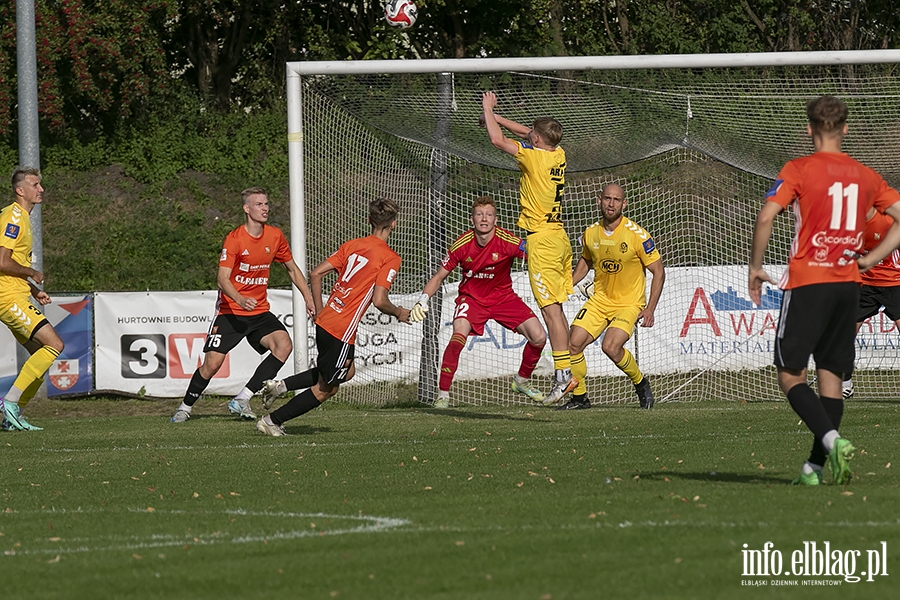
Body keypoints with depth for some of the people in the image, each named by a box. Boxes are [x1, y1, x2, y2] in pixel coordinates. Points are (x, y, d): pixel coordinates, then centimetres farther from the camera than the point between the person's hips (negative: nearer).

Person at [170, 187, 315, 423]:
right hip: (230, 312, -4)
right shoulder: (234, 239, -14)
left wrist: (309, 300, 11)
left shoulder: (275, 236, 2)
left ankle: (242, 399, -17)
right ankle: (185, 407, 15)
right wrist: (240, 299, -40)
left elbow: (293, 269, 18)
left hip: (260, 312, 4)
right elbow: (222, 278, -22)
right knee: (212, 363, -10)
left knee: (283, 345, -21)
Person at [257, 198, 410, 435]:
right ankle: (272, 421, 10)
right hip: (342, 332, -8)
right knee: (325, 389, 9)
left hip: (324, 321, 8)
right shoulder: (390, 258, -11)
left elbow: (315, 274, 7)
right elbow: (379, 300, -18)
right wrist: (399, 313, 1)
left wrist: (319, 311, 16)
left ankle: (280, 385, 18)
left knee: (347, 371, 28)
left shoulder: (352, 245, 9)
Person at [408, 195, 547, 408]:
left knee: (538, 337, -8)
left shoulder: (506, 241, -21)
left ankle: (521, 381, 21)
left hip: (503, 297, 2)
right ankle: (443, 394, -17)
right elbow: (439, 277, -7)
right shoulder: (462, 244, -18)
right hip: (471, 297, -2)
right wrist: (423, 300, -20)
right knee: (458, 336, -29)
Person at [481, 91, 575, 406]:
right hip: (559, 236, 9)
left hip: (542, 239, -9)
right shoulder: (558, 155, 8)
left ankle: (563, 375, -14)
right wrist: (495, 117, 26)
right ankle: (566, 370, 11)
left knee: (550, 308, -10)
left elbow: (497, 140, -13)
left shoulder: (535, 157, -15)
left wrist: (488, 110, 2)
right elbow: (528, 134, 26)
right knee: (556, 308, 11)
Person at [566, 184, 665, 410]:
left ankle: (641, 383, 2)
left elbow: (658, 272, -9)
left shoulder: (637, 235, -15)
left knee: (611, 347, -25)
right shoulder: (591, 233, -1)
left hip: (629, 303, -5)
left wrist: (650, 309, -15)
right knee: (574, 343, -10)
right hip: (600, 299, 5)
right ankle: (579, 397, 8)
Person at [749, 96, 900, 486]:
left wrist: (755, 267, -5)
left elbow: (766, 217, -16)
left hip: (807, 283, -5)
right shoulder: (865, 176, 8)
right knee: (830, 375, 10)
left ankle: (832, 439, -22)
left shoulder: (798, 170, -6)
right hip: (848, 283, 5)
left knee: (790, 375, 0)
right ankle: (816, 467, 7)